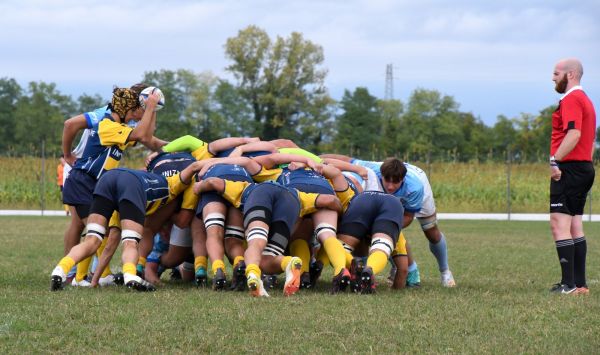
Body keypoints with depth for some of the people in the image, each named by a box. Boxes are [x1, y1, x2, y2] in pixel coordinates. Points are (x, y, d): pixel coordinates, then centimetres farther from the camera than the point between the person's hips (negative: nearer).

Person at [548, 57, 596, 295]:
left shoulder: (571, 99, -12)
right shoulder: (585, 100, 21)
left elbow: (574, 133, -25)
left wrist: (555, 160, -27)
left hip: (569, 169, -11)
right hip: (584, 168, 11)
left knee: (559, 225, -12)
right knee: (575, 226, 12)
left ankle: (568, 284, -16)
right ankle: (580, 283, 11)